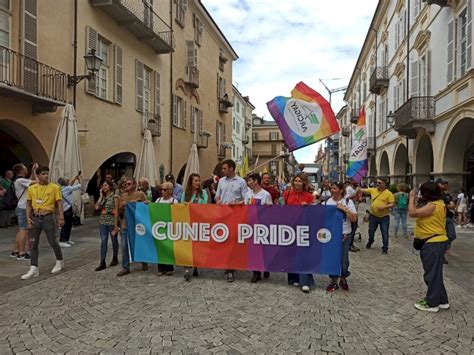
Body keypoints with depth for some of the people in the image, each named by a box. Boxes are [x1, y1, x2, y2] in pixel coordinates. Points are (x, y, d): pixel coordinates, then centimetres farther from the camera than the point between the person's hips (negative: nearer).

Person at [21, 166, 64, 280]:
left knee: (53, 241, 4)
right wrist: (28, 218, -1)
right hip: (35, 218, 3)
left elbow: (59, 202, -3)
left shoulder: (54, 187, -3)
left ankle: (59, 262, 25)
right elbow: (29, 204, 9)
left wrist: (61, 217, -10)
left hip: (48, 217, -3)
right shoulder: (31, 188, 6)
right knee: (33, 244, 3)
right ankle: (34, 269, 9)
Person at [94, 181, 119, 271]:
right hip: (103, 222, 5)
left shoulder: (114, 196, -7)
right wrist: (101, 195, -1)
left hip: (112, 221, -4)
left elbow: (116, 211, -10)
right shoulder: (103, 197, 10)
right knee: (103, 241, -2)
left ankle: (115, 258, 26)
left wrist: (116, 225, -14)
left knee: (114, 240, 9)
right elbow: (97, 207, -2)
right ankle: (102, 262, -3)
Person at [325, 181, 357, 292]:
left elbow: (354, 219, -11)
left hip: (344, 235, -2)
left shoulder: (348, 201, -5)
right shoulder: (327, 202, 3)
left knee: (343, 259, 3)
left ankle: (343, 278, 29)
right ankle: (334, 281, 21)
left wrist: (344, 209, -18)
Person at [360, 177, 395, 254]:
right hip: (373, 215, 4)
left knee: (385, 233, 3)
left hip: (384, 217, -3)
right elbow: (364, 190, 1)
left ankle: (385, 248, 14)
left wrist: (384, 206, -27)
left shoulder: (389, 193, -10)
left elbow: (392, 204, -12)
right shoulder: (373, 190, 0)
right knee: (371, 231, 18)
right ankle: (370, 241, 45)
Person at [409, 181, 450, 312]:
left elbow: (412, 213, -25)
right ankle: (442, 300, 30)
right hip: (433, 243, 11)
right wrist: (414, 201, 7)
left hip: (433, 244, -11)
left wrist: (412, 198, -14)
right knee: (434, 273, 19)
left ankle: (432, 303, 12)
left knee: (432, 274, 0)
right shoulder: (438, 203, 11)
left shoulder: (433, 205, -21)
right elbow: (419, 213, 14)